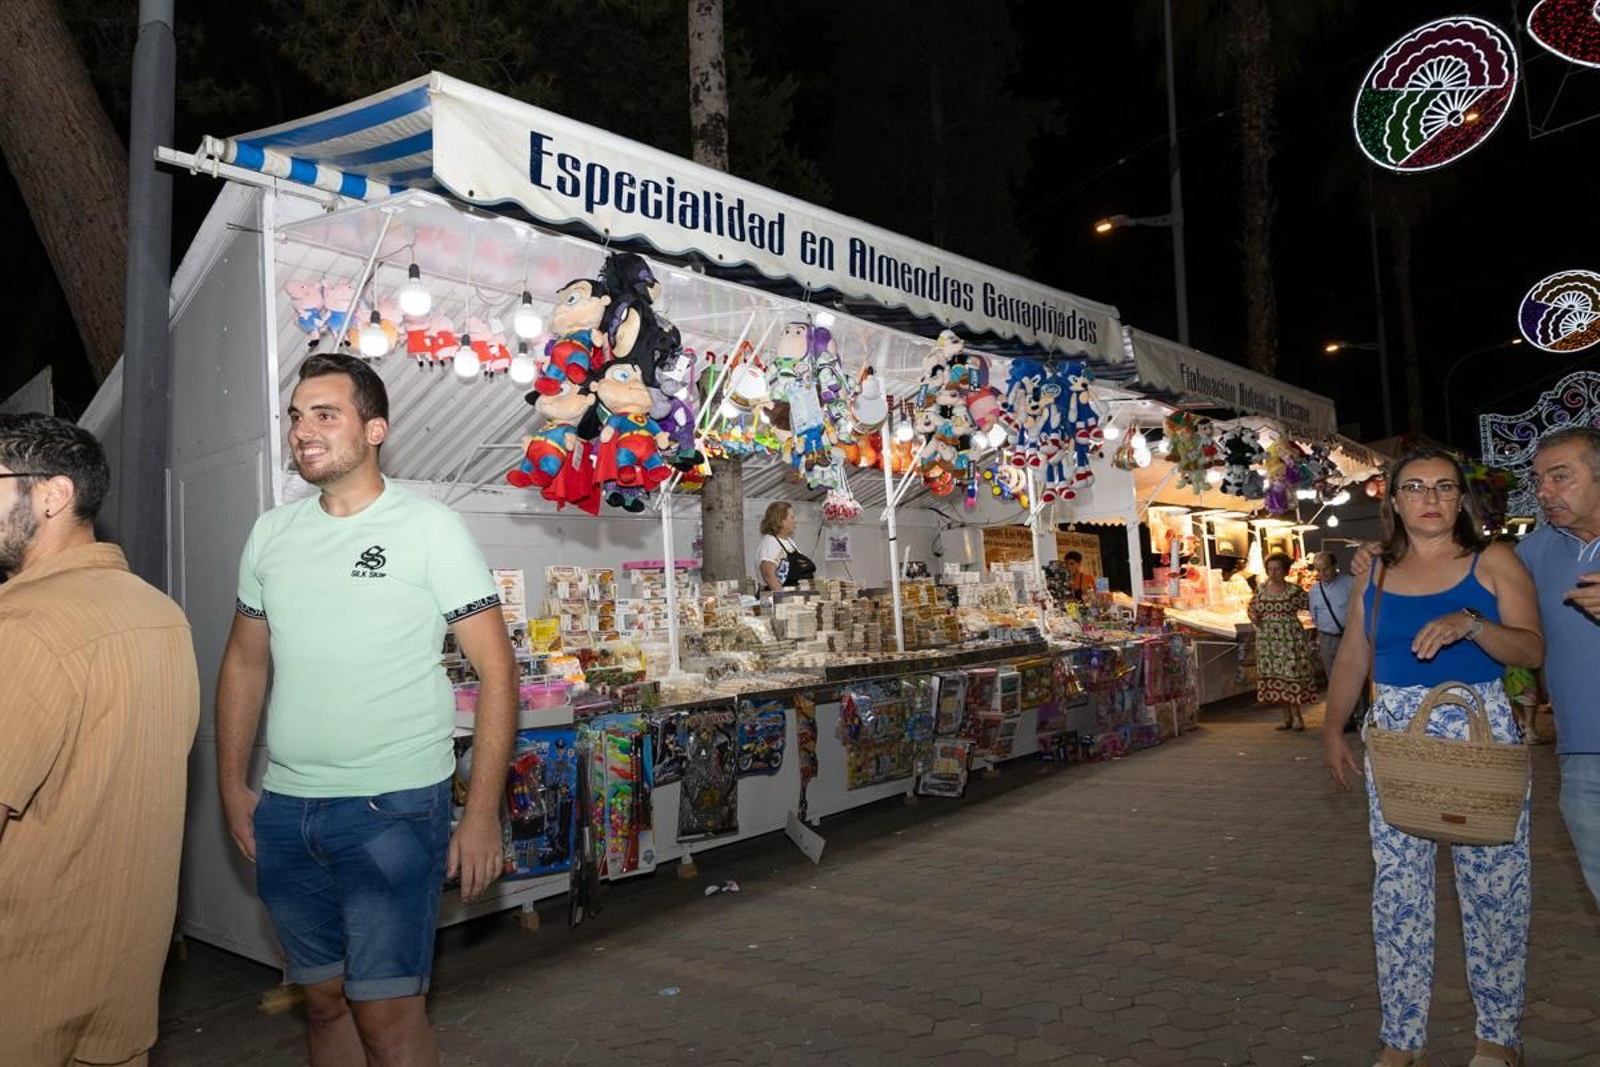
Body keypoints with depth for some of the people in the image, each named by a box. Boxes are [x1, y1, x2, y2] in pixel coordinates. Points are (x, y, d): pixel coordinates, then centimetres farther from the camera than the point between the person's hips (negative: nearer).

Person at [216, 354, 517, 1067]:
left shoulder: (430, 527, -8)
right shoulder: (270, 533, 7)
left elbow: (497, 669, -9)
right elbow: (244, 662, 18)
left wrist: (482, 813, -13)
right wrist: (232, 784, 11)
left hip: (394, 807, -5)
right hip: (284, 810, 5)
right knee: (324, 1000, 16)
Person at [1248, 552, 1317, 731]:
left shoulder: (1294, 591, -4)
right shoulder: (1261, 589, 8)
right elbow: (1252, 607, 19)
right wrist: (1254, 617, 0)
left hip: (1290, 638, -4)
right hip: (1267, 640, 4)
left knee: (1291, 675, -7)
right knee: (1273, 676, 6)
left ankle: (1296, 717, 3)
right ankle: (1287, 717, 16)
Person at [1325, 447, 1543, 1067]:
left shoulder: (1493, 563, 1)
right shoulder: (1375, 574, 10)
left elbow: (1533, 650, -7)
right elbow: (1353, 657, 14)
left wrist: (1471, 623, -24)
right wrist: (1332, 729, 8)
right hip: (1395, 736, 3)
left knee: (1492, 886, 3)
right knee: (1396, 891, 4)